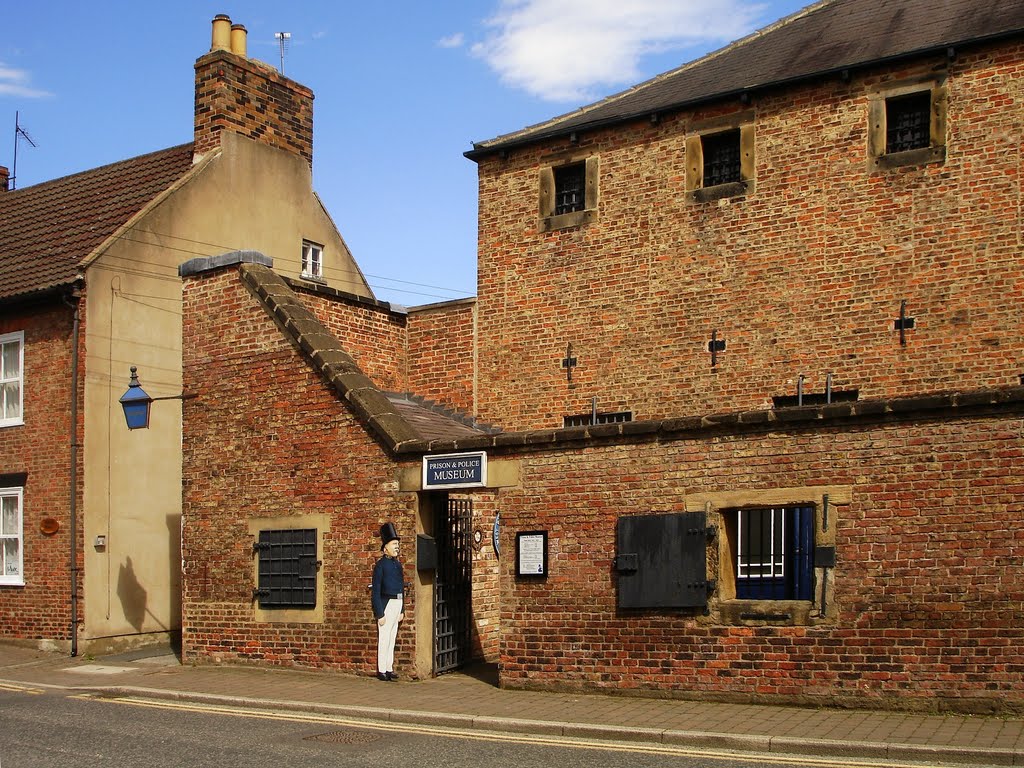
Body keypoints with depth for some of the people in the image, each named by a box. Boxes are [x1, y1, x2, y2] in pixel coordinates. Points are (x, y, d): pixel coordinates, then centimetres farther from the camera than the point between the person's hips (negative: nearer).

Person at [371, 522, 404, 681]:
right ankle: (381, 671, -1)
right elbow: (375, 592, -13)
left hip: (397, 604, 8)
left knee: (392, 638, 12)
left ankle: (389, 669, 18)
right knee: (384, 639, -5)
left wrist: (401, 610, 17)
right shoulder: (380, 565, -10)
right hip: (386, 604, -8)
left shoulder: (397, 564, 13)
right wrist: (379, 614, -16)